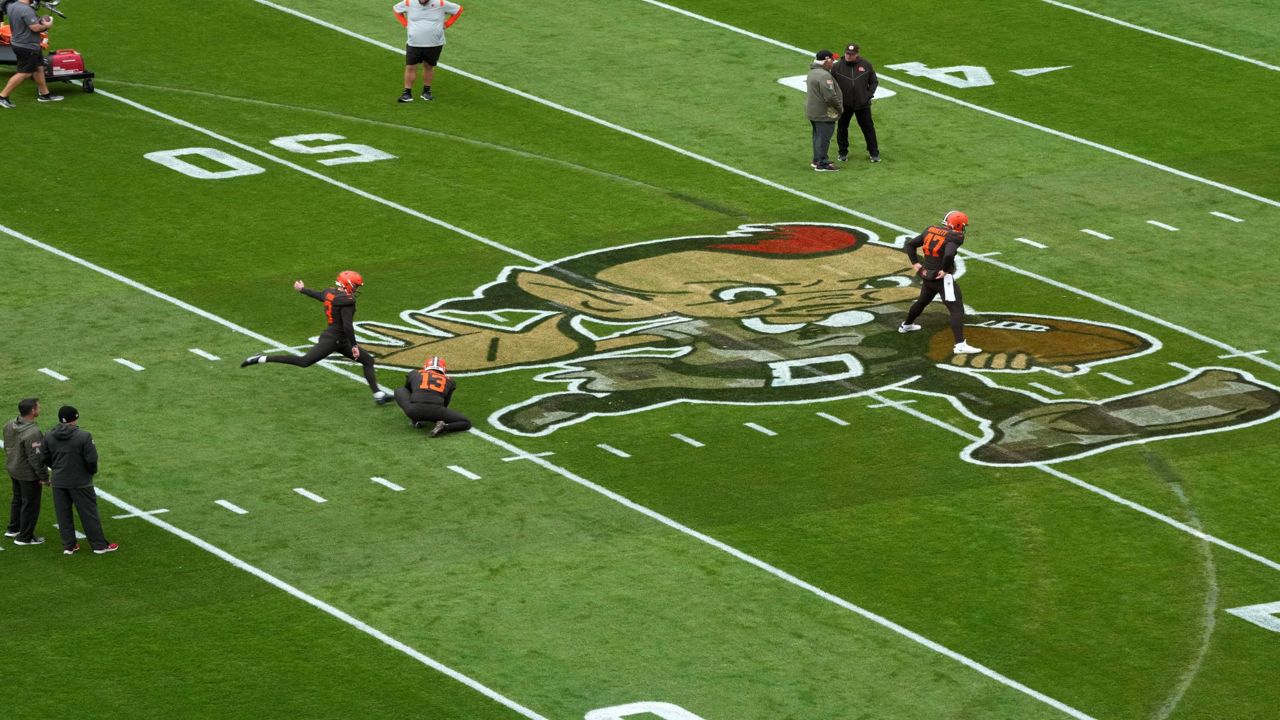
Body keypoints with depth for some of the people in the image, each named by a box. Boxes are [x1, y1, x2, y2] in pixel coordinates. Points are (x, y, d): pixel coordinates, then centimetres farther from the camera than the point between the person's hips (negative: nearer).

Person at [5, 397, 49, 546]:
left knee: (18, 499, 26)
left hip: (13, 470, 8)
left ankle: (13, 529, 42)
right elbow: (35, 458, -26)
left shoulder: (9, 425, -5)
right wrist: (44, 476, -16)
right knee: (30, 505, 8)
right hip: (29, 474, -8)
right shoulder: (32, 433, -31)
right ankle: (25, 537, 18)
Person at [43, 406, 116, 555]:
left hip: (58, 482, 4)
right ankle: (99, 545, 13)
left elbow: (45, 459, 4)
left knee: (63, 515, 13)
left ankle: (68, 545, 19)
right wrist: (92, 471, 3)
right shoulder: (83, 436, -18)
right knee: (89, 514, 6)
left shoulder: (49, 437, -4)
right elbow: (91, 459, -17)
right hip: (80, 482, -4)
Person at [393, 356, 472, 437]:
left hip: (414, 409, 1)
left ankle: (416, 420, 17)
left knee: (399, 391, 32)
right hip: (436, 410, -1)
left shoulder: (414, 374, 28)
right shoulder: (448, 381, 27)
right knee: (466, 424, 19)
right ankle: (445, 427, -11)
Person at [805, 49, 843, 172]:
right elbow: (830, 96, -28)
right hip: (824, 114, -10)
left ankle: (817, 160, 30)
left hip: (813, 111, 10)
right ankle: (822, 164, 3)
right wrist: (839, 107, -11)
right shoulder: (824, 76, -24)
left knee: (818, 136, 20)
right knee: (823, 138, -2)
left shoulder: (812, 73, 10)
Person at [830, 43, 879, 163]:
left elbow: (874, 82, 7)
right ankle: (843, 153, 25)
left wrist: (869, 95, -3)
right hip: (844, 104, 0)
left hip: (863, 104, 0)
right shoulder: (837, 67, -5)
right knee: (842, 128, 10)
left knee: (868, 128, 5)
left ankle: (874, 153, 14)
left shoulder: (866, 65, -3)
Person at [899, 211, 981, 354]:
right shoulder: (954, 237, -16)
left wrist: (915, 263, 10)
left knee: (923, 301, 32)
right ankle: (960, 345, -20)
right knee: (957, 309, -9)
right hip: (943, 278, -8)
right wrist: (945, 270, -17)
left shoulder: (930, 230, 6)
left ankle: (906, 325, 54)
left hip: (927, 275, 8)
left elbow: (910, 244, 10)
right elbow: (949, 254, -33)